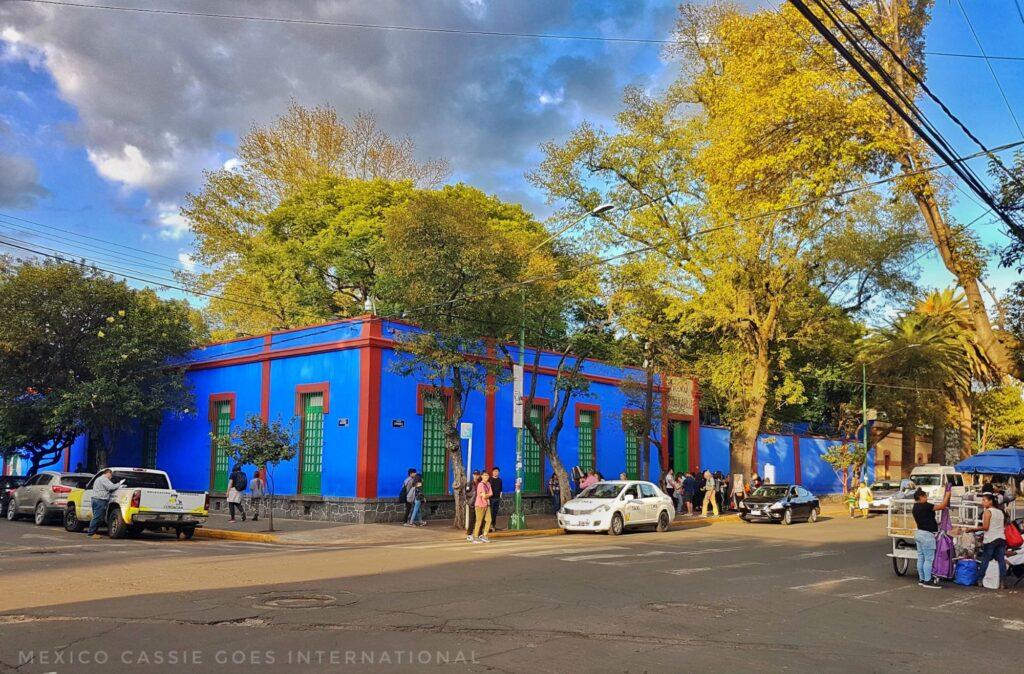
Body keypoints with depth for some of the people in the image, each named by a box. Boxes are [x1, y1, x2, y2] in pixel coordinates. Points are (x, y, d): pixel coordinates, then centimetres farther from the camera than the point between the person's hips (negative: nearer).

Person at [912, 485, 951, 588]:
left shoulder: (916, 507, 13)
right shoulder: (924, 506, -16)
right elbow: (942, 506, -15)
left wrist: (935, 524, 24)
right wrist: (947, 495, -3)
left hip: (919, 533, 10)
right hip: (927, 535, -10)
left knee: (921, 558, 12)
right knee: (929, 559, -4)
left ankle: (921, 579, 17)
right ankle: (927, 581, -2)